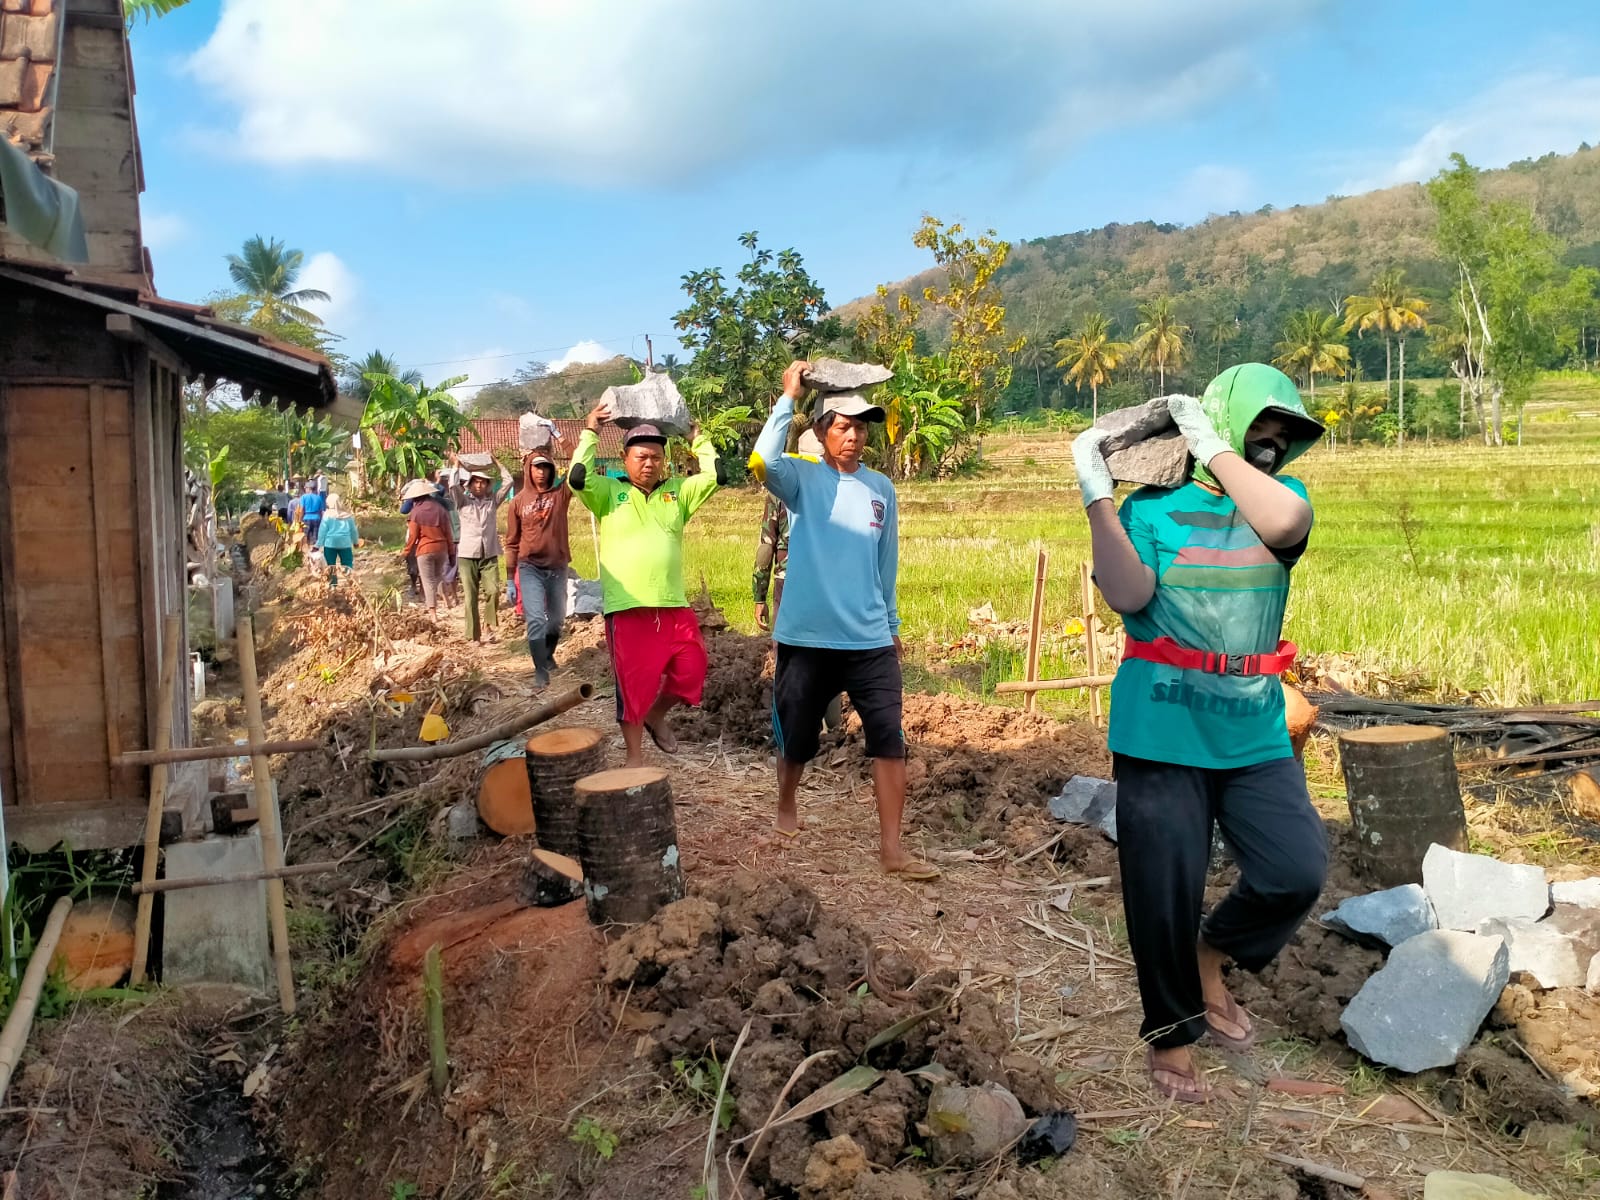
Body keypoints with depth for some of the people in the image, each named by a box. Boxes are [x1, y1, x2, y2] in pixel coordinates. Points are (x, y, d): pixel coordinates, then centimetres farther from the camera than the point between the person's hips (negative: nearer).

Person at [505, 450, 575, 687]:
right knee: (536, 619, -13)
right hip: (530, 568, -2)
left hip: (557, 567, 2)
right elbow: (512, 542, 5)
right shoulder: (518, 502, 1)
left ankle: (548, 654, 40)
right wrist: (510, 578, 3)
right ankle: (540, 668, -3)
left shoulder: (561, 493, 1)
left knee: (557, 618, 14)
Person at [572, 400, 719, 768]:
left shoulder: (677, 492, 12)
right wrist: (590, 432, -5)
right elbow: (577, 479, -12)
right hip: (627, 609, -3)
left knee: (691, 673, 6)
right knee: (633, 684, 5)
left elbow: (714, 475, 5)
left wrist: (697, 435, 9)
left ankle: (657, 716, 34)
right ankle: (634, 756, 19)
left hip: (674, 606, 3)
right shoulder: (608, 493, 3)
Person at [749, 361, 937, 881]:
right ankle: (786, 805, 42)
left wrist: (892, 625, 20)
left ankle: (891, 848, 2)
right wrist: (789, 397, -22)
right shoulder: (802, 478, -4)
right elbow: (762, 461, -27)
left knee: (890, 740, -5)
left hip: (870, 640, 3)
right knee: (796, 736, 14)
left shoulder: (882, 489, 8)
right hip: (806, 637, -2)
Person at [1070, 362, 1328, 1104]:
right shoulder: (1153, 507, -1)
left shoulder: (1280, 496, 6)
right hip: (1160, 737, -3)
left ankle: (1211, 958, 27)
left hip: (1255, 736, 3)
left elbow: (1281, 523, -19)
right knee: (1164, 896, 4)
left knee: (1297, 872, -3)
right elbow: (1127, 594, -17)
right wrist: (1096, 493, -22)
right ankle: (1171, 1035, 27)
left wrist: (1212, 445, -13)